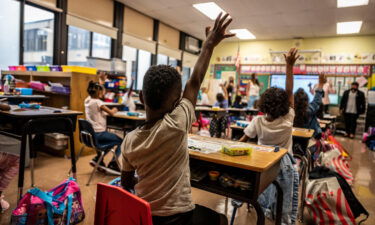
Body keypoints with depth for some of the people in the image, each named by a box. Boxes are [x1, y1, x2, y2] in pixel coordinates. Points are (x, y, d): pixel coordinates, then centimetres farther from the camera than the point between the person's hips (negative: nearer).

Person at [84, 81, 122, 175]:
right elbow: (111, 113, -14)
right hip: (99, 133, -10)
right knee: (121, 142, 0)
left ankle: (98, 159, 20)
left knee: (115, 140, 26)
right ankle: (112, 164, 2)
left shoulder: (87, 100, 8)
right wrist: (113, 110, 5)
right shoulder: (97, 102, -17)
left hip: (91, 133, 10)